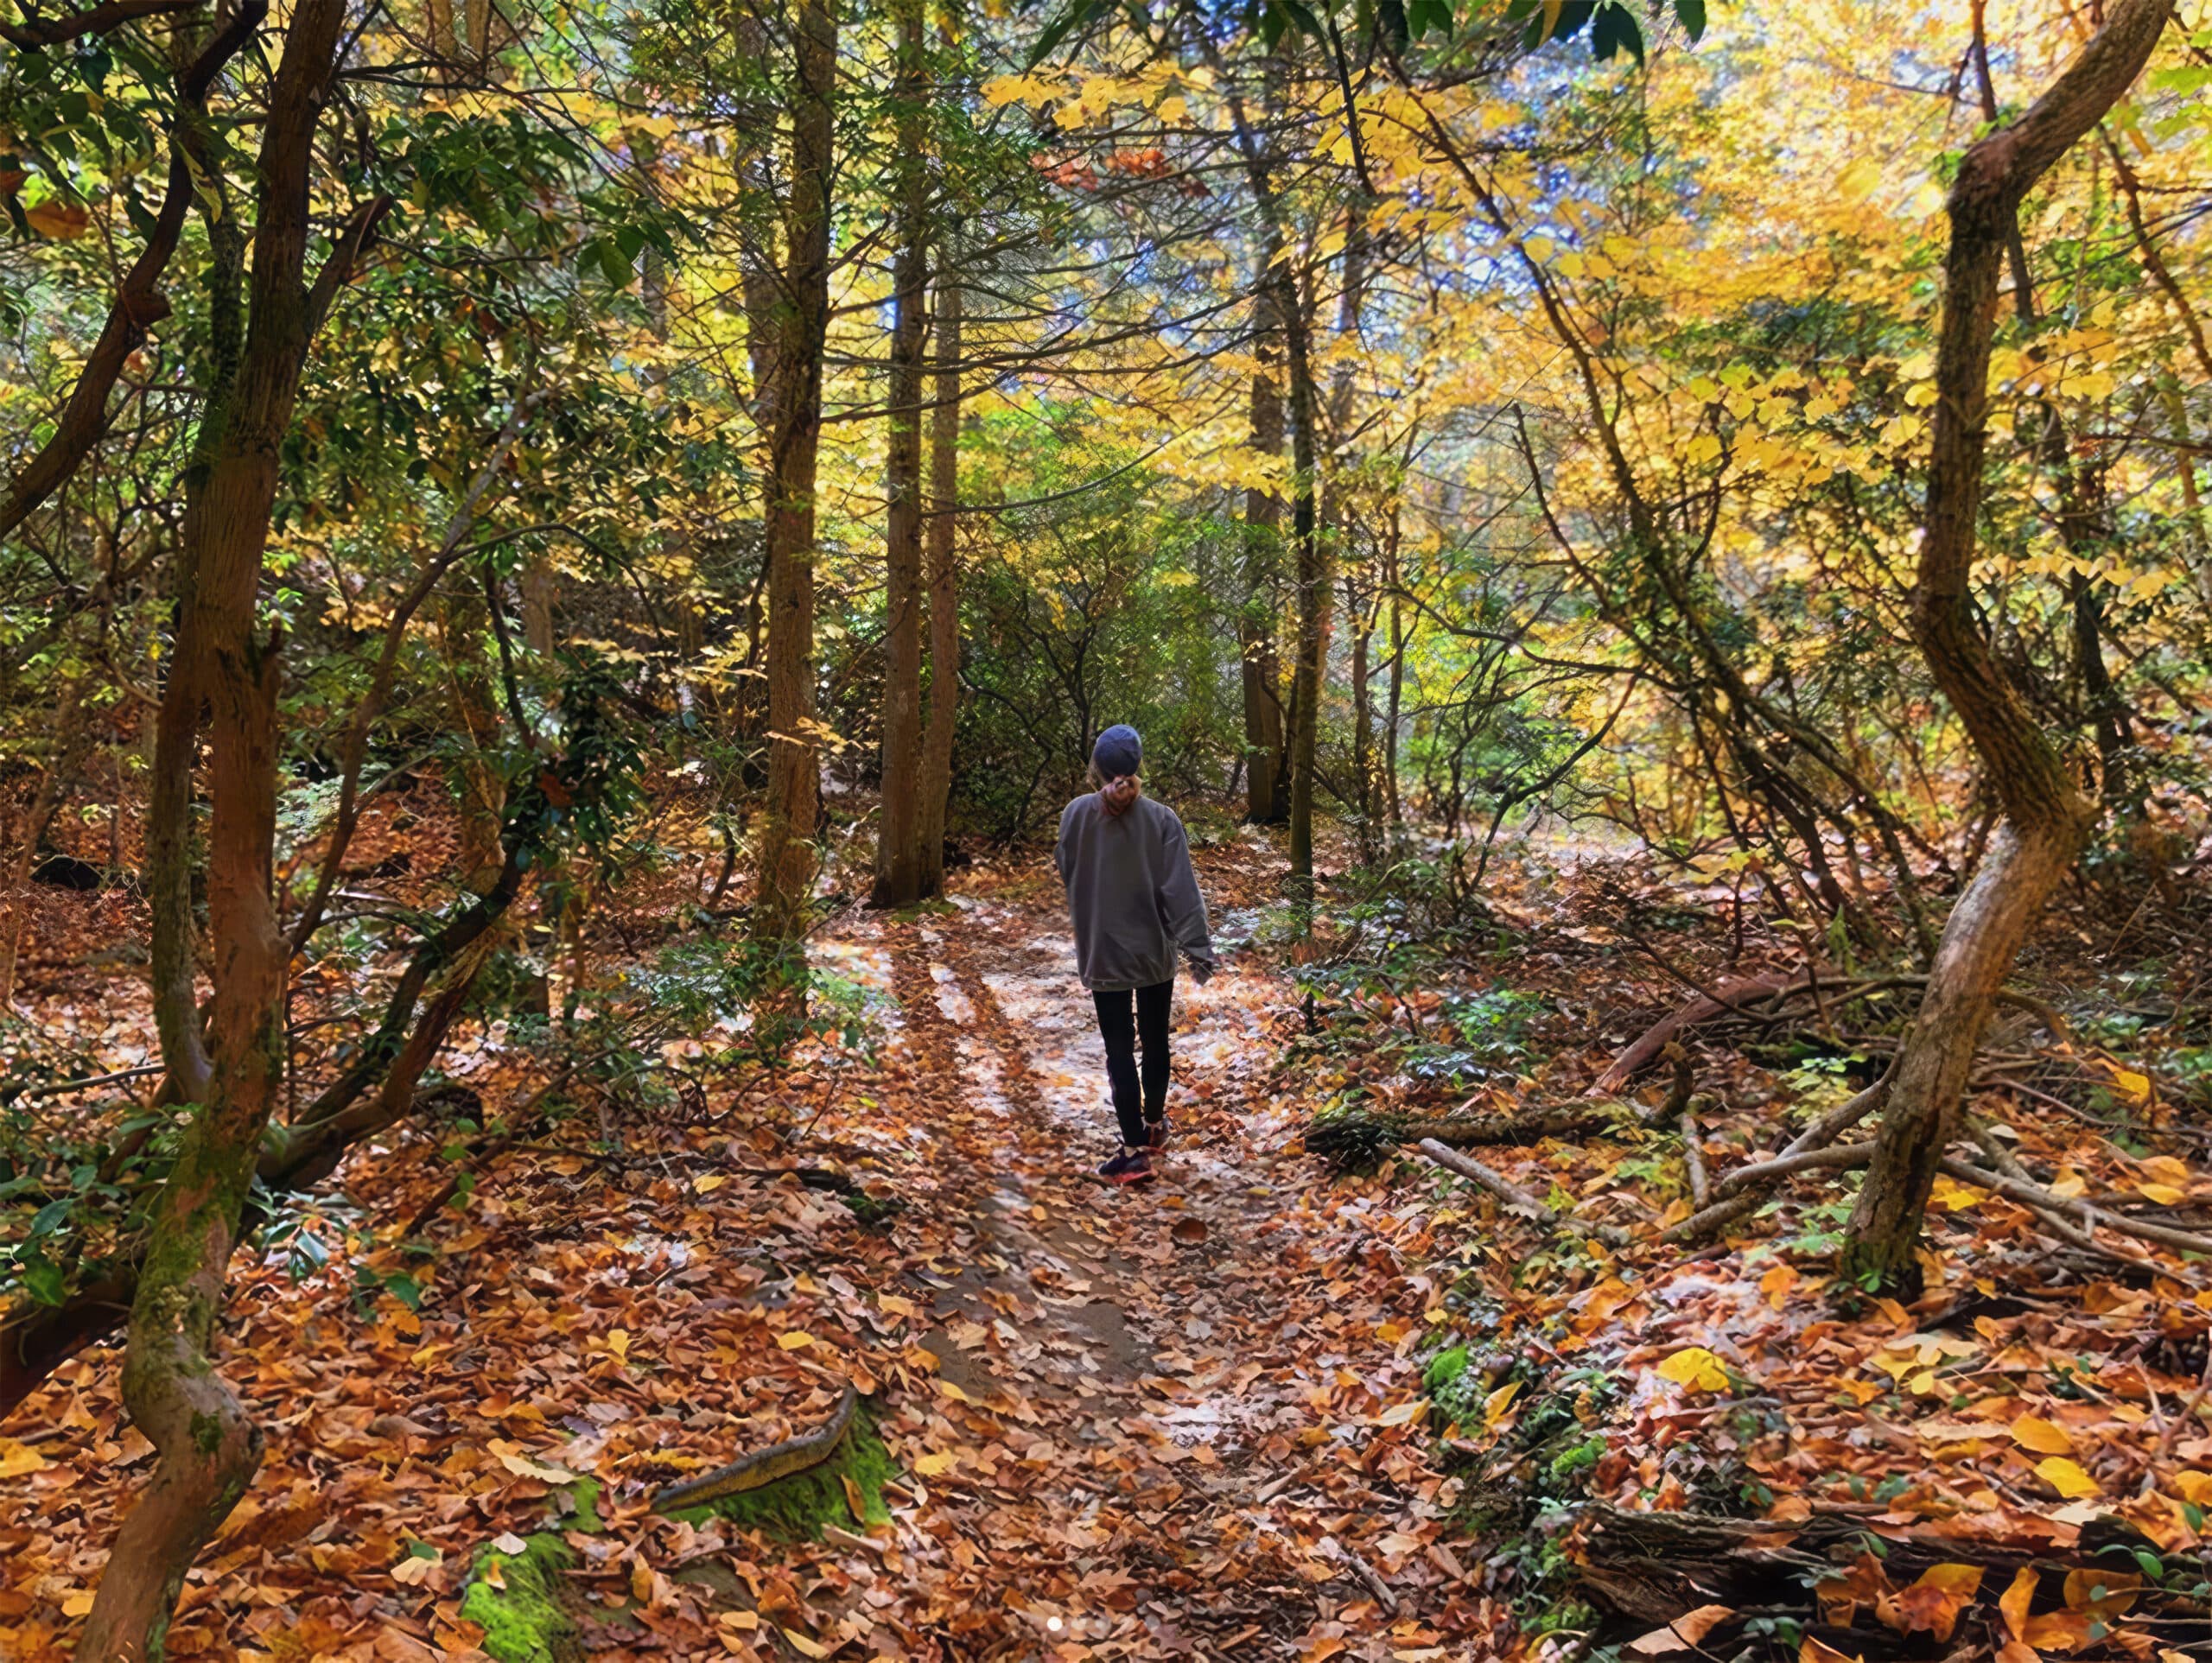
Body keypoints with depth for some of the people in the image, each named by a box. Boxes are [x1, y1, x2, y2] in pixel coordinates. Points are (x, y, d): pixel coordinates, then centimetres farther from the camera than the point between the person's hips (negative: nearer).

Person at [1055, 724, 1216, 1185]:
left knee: (1119, 1049, 3)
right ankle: (1154, 1125, 36)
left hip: (1103, 953, -1)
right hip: (1154, 952, 1)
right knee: (1155, 1040, 19)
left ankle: (1134, 1150, 0)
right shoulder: (1161, 818, -12)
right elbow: (1181, 890, -14)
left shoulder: (1077, 814, -10)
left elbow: (1067, 875, 4)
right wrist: (1198, 949, -14)